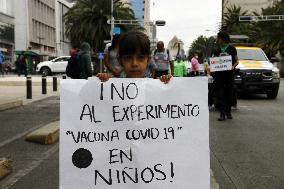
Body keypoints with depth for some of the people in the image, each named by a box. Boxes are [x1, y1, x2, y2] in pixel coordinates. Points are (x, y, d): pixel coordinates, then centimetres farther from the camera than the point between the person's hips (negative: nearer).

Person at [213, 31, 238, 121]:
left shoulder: (232, 49, 5)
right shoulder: (217, 50, 13)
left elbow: (236, 60, 7)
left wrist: (233, 66, -13)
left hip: (229, 73, -2)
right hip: (219, 74, 2)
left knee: (229, 93, 5)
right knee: (220, 94, -5)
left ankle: (228, 112, 18)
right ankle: (222, 113, -5)